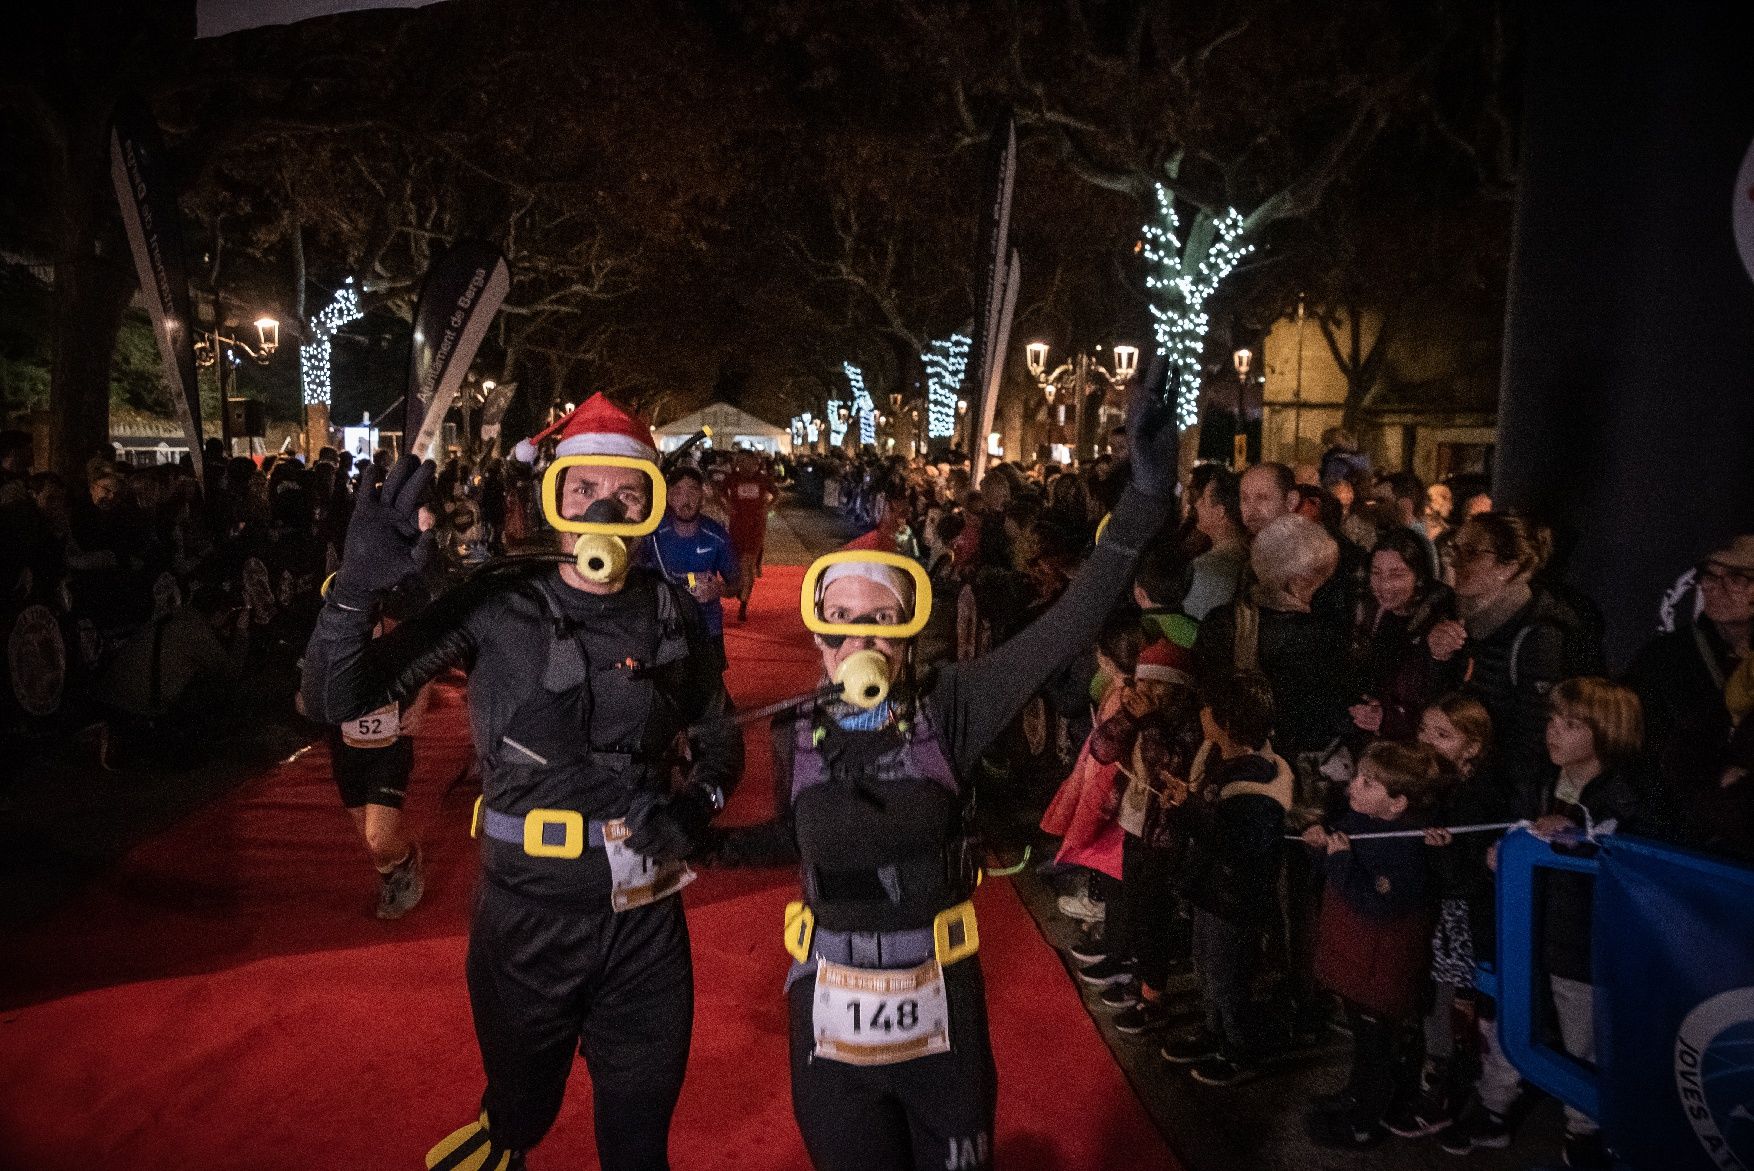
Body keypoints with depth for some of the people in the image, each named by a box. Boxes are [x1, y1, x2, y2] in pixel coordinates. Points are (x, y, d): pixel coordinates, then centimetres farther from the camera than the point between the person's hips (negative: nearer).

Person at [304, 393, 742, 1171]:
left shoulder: (672, 616, -2)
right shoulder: (497, 609, -11)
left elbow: (719, 739, 11)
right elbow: (334, 701, -14)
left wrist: (696, 804, -9)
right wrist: (358, 583, -30)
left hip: (643, 920, 2)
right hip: (523, 915, -2)